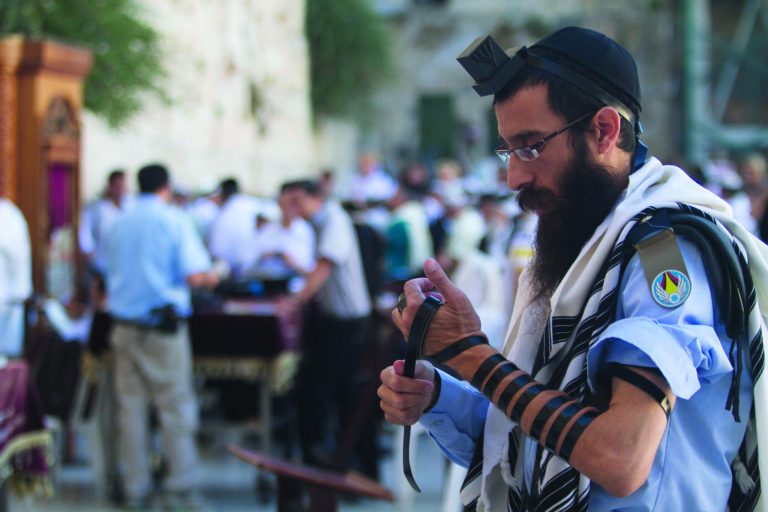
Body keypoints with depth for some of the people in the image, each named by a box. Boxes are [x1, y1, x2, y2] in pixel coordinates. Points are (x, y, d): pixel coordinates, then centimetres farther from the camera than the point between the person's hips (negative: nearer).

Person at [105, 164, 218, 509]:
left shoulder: (120, 224, 9)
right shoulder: (174, 220, -6)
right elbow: (193, 275, -15)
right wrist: (208, 277, 6)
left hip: (125, 325, 5)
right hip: (162, 324, -5)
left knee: (130, 407, 8)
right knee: (176, 406, 1)